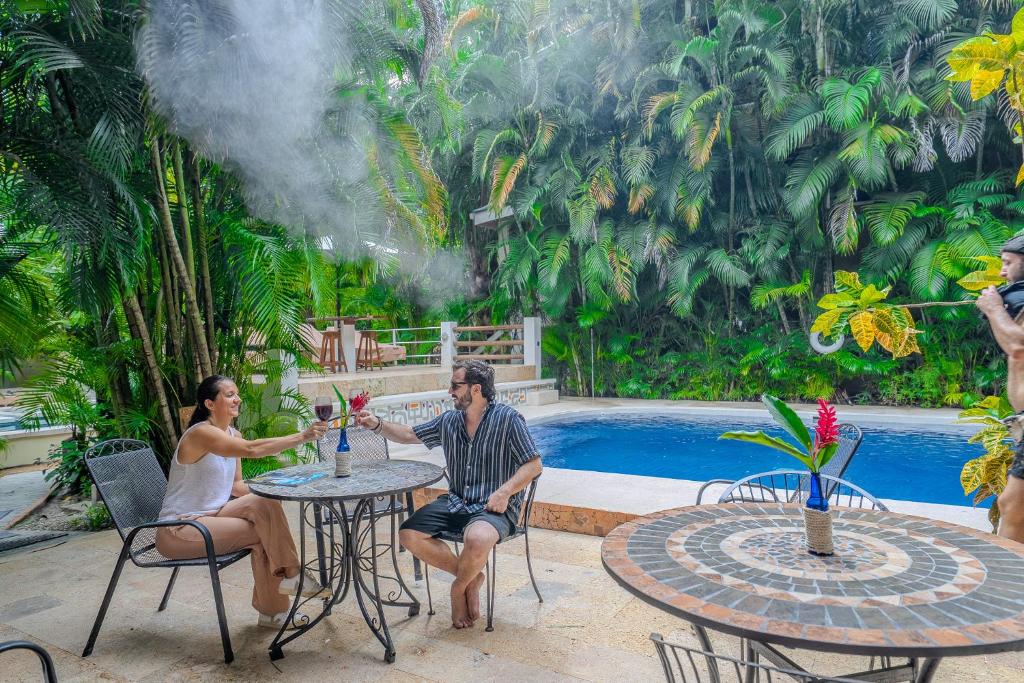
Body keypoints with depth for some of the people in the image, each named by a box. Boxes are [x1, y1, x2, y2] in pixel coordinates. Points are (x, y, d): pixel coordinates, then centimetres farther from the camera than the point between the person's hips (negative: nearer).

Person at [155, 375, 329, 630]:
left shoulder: (233, 435, 7)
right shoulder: (201, 433, -20)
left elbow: (236, 486, 8)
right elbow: (252, 449, -35)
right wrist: (302, 437, -38)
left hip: (209, 516, 8)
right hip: (180, 530, -8)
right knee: (263, 531, -21)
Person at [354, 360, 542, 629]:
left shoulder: (507, 418, -9)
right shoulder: (448, 421, 9)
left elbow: (533, 465, -9)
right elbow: (409, 435, 18)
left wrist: (505, 491, -22)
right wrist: (376, 424, 3)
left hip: (493, 507, -6)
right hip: (455, 503, 6)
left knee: (477, 539, -38)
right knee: (409, 535, -12)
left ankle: (460, 586, -1)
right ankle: (471, 578, 2)